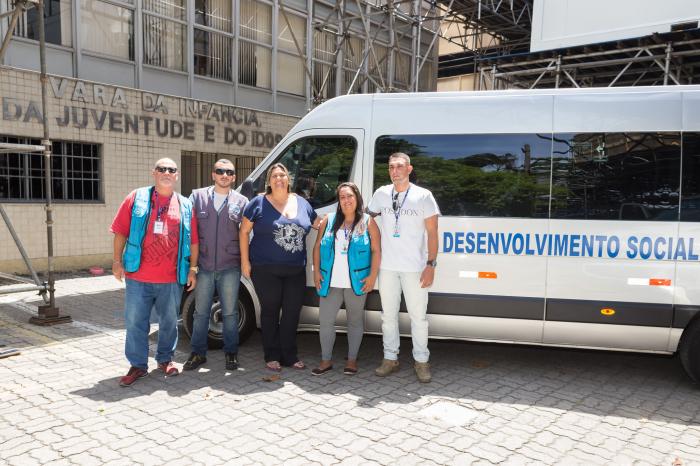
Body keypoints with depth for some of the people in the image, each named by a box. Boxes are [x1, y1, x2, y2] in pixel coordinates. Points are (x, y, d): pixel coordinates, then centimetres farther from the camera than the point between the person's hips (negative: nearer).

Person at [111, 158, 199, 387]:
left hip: (171, 278, 1)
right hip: (138, 276, -1)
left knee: (169, 322, 11)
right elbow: (120, 232, 3)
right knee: (135, 321, 4)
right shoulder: (136, 198, 4)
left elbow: (193, 241, 8)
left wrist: (192, 269, 3)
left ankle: (165, 359, 29)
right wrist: (117, 261, -3)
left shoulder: (185, 205, 8)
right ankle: (138, 365, 17)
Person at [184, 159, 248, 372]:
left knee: (230, 313, 8)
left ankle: (231, 352, 22)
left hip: (230, 267, -1)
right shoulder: (197, 196, 5)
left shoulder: (241, 201, 3)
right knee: (200, 312, 9)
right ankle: (198, 353, 22)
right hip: (203, 266, 1)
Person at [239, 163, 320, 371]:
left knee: (292, 312, 8)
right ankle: (272, 356, 20)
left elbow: (320, 225, 20)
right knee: (270, 312, 7)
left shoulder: (302, 203, 10)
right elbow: (244, 231, -1)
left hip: (296, 270, 4)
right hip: (265, 270, -3)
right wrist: (245, 261, -5)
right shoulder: (259, 202, -2)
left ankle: (289, 355, 22)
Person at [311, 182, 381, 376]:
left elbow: (376, 251, -3)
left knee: (355, 320, 10)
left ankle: (352, 359, 23)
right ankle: (326, 360, 16)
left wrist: (372, 276, -11)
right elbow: (317, 246, 8)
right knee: (325, 320, 3)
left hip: (357, 283, -2)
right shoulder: (328, 221, 7)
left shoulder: (368, 222, 0)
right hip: (330, 282, 2)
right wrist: (317, 271, 0)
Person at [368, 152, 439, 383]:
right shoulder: (381, 194, 4)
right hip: (387, 266, 3)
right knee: (388, 314, 10)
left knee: (418, 315, 3)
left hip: (415, 267, -3)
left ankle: (421, 360, 17)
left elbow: (432, 233, -3)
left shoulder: (423, 196, -4)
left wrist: (430, 265, -10)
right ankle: (390, 358, 23)